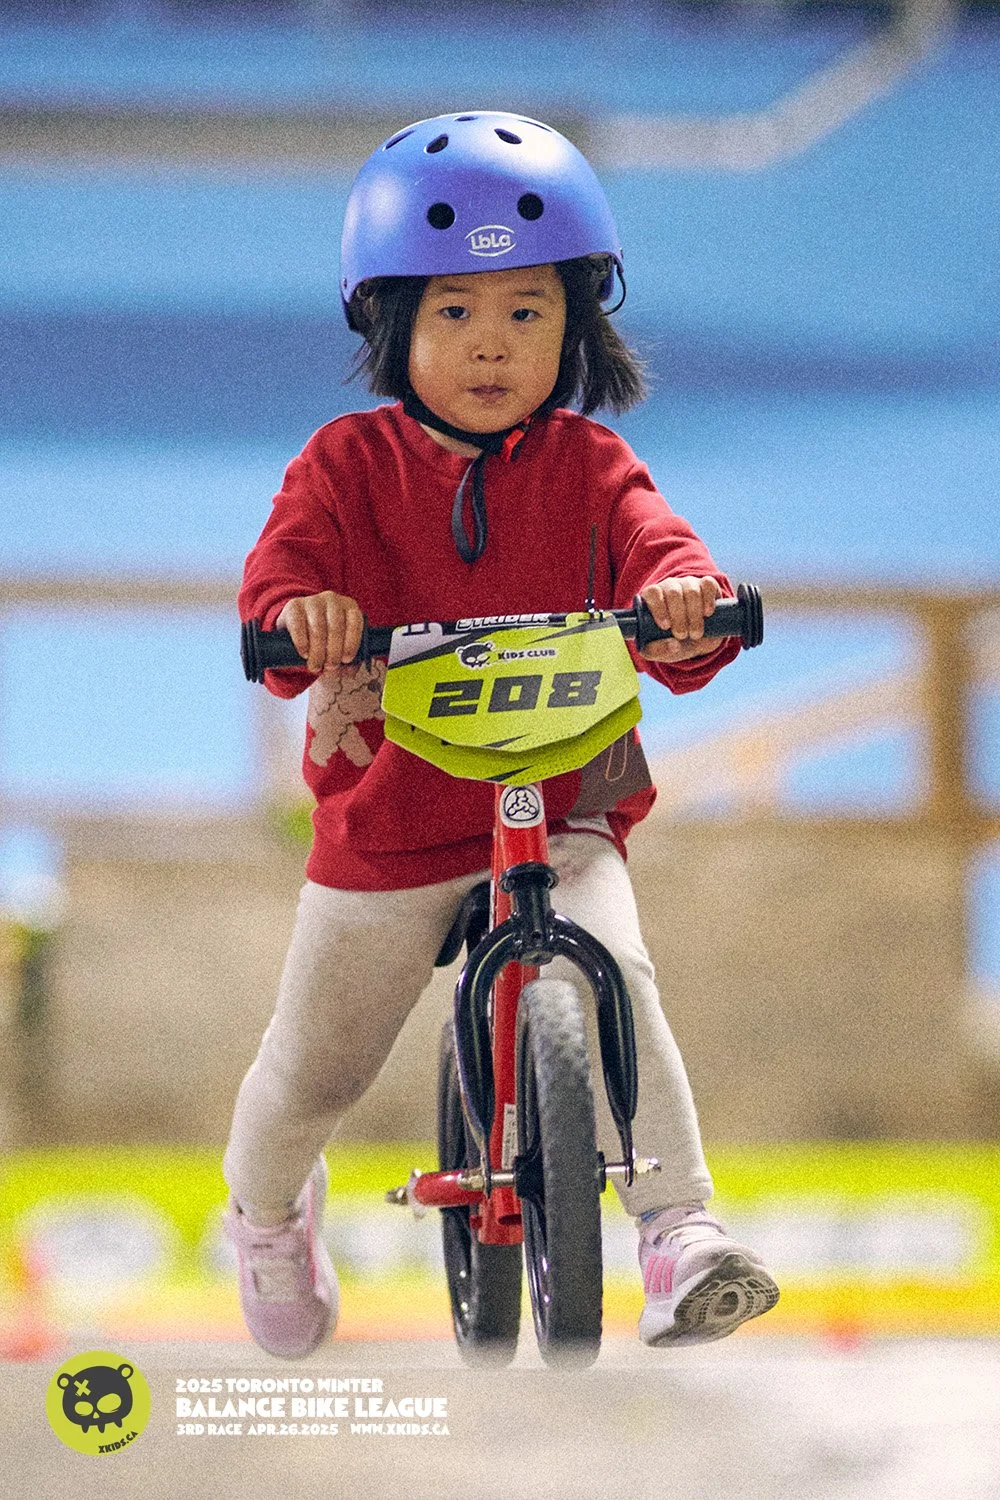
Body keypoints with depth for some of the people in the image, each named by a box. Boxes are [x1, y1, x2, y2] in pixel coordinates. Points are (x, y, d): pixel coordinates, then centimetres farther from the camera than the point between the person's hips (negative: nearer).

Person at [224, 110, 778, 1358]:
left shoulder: (588, 467, 1)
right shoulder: (351, 462, -2)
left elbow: (649, 546, -14)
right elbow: (286, 560, -16)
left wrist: (682, 599, -39)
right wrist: (299, 611, -40)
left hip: (561, 813, -1)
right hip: (386, 821, 1)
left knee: (613, 981, -29)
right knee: (316, 1063, 14)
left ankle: (681, 1231, -32)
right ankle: (268, 1209, 47)